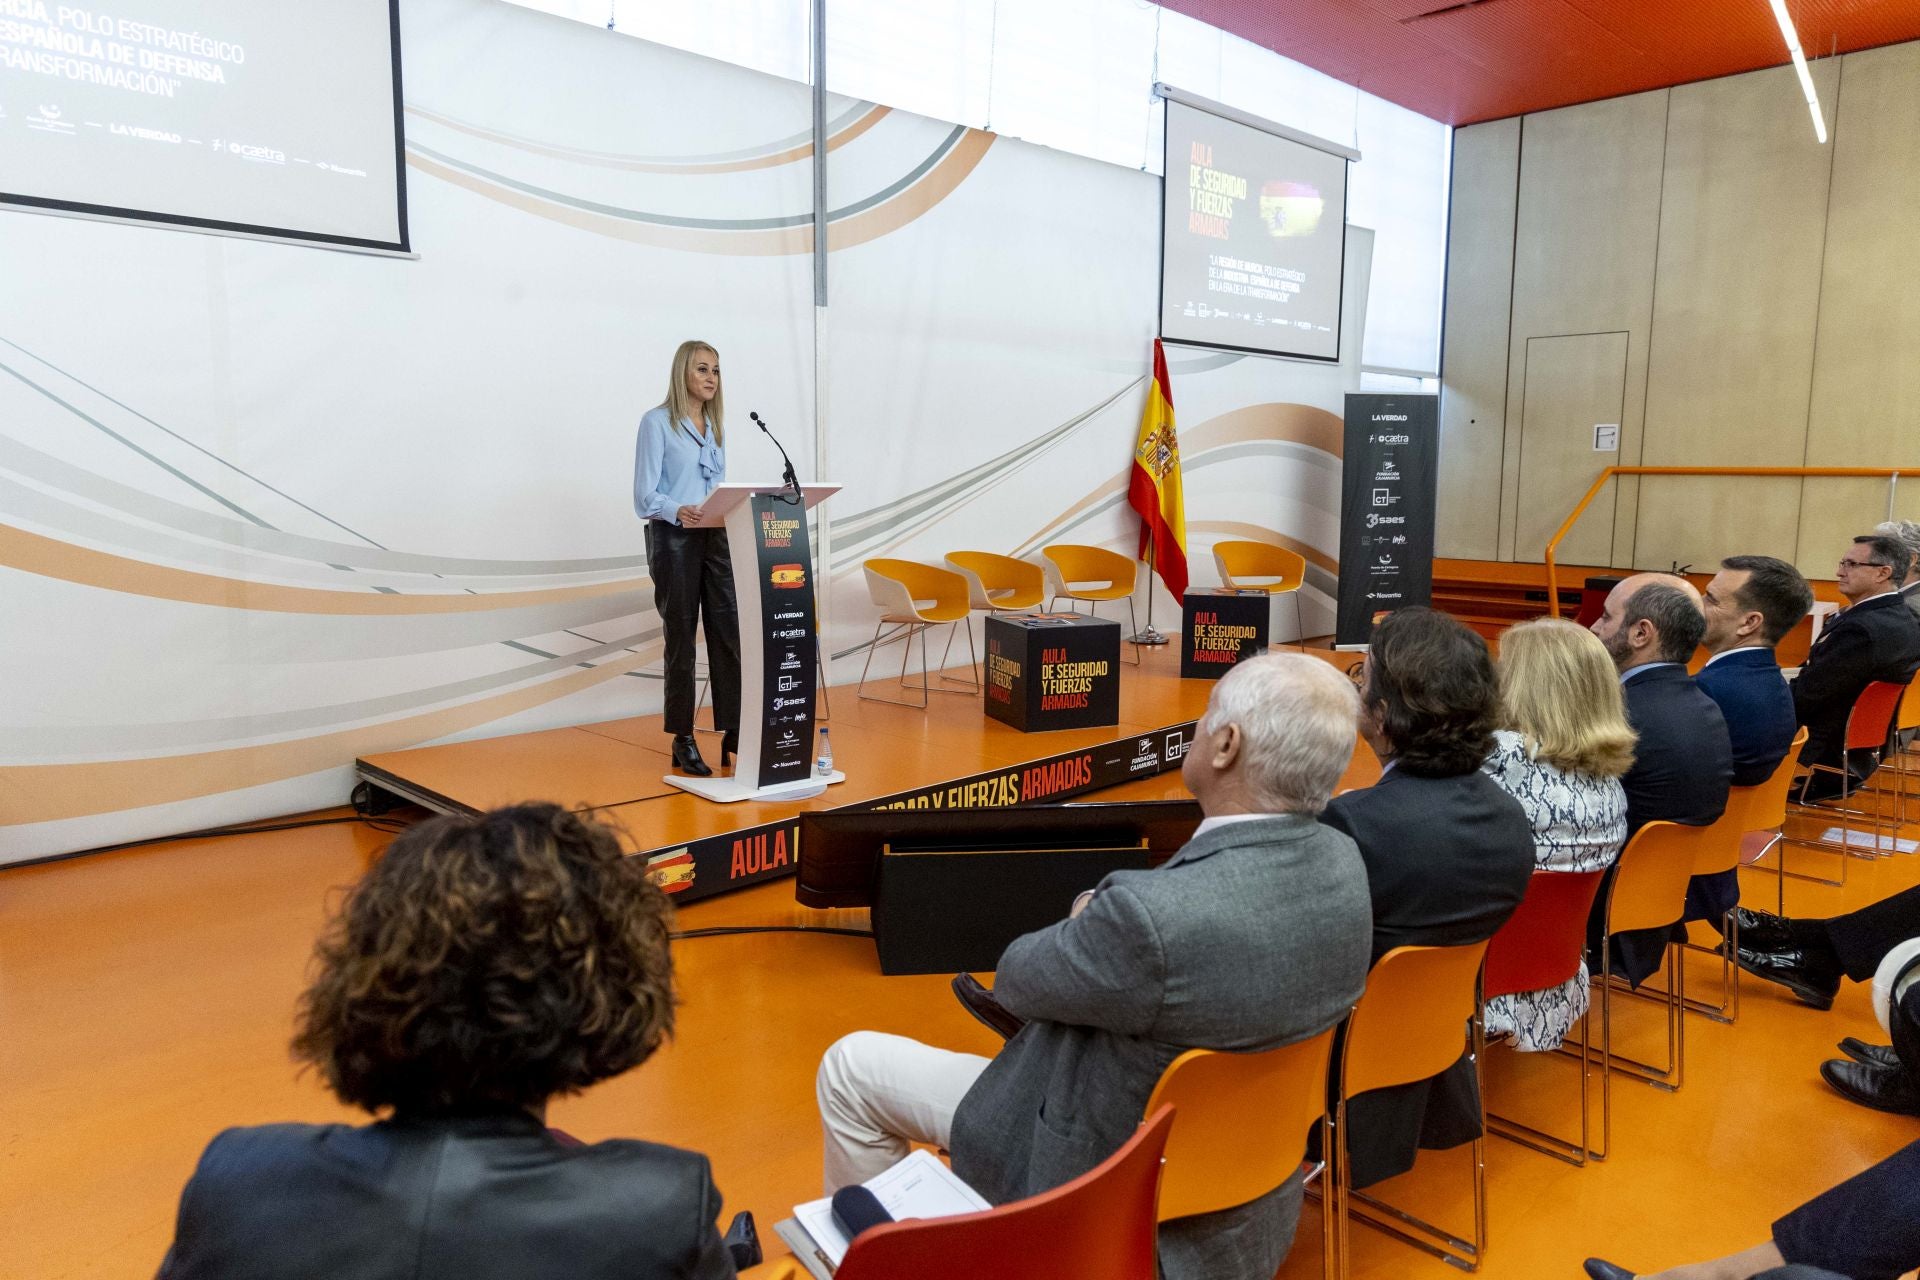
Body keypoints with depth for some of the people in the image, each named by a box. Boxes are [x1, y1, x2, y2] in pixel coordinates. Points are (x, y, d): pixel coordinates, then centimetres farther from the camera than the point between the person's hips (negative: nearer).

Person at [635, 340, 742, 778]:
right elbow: (645, 495, -10)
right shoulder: (657, 422, -3)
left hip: (716, 539, 6)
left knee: (731, 634, -1)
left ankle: (734, 735, 5)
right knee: (681, 639, 0)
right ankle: (683, 742, 10)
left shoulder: (716, 428, 16)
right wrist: (678, 511, -29)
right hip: (674, 540, -6)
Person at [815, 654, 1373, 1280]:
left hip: (1109, 1178, -7)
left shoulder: (1148, 915, -39)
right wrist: (1103, 923, -4)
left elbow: (1019, 979, -18)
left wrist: (1084, 923, 0)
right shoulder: (1344, 863, -16)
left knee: (849, 1067, 7)